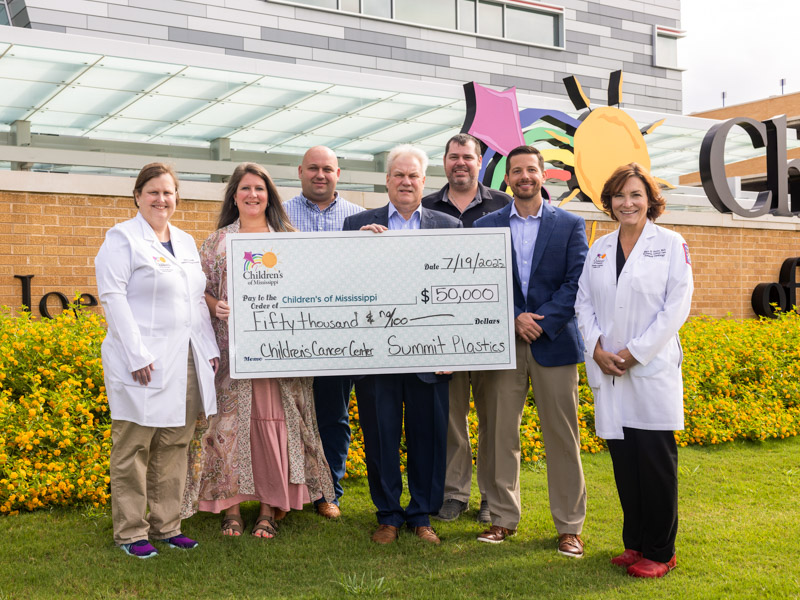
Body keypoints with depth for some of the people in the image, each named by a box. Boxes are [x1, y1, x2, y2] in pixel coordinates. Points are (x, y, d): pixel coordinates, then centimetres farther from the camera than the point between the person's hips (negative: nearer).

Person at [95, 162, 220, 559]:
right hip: (142, 363, -6)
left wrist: (211, 348, 10)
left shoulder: (186, 242, 18)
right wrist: (136, 355, -18)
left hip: (185, 362, 6)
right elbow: (112, 296, -11)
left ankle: (166, 526, 20)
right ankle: (130, 533, 11)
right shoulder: (122, 238, -2)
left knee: (174, 446, 10)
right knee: (133, 448, 0)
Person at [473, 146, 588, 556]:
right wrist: (514, 319, -11)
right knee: (499, 433, 4)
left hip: (555, 341, -1)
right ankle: (504, 518, 17)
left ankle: (569, 526, 11)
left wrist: (542, 323, -13)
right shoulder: (486, 226, 10)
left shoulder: (571, 225, 7)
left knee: (562, 436, 1)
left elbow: (576, 284, -2)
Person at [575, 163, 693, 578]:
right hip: (607, 369, 4)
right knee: (623, 458, 7)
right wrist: (597, 348, -6)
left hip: (653, 369, -4)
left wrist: (635, 352, -11)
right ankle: (635, 543, 20)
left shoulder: (671, 244, 1)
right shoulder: (599, 248, 13)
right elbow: (584, 301, 10)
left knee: (655, 458, -3)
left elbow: (677, 306, -6)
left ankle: (660, 552, 9)